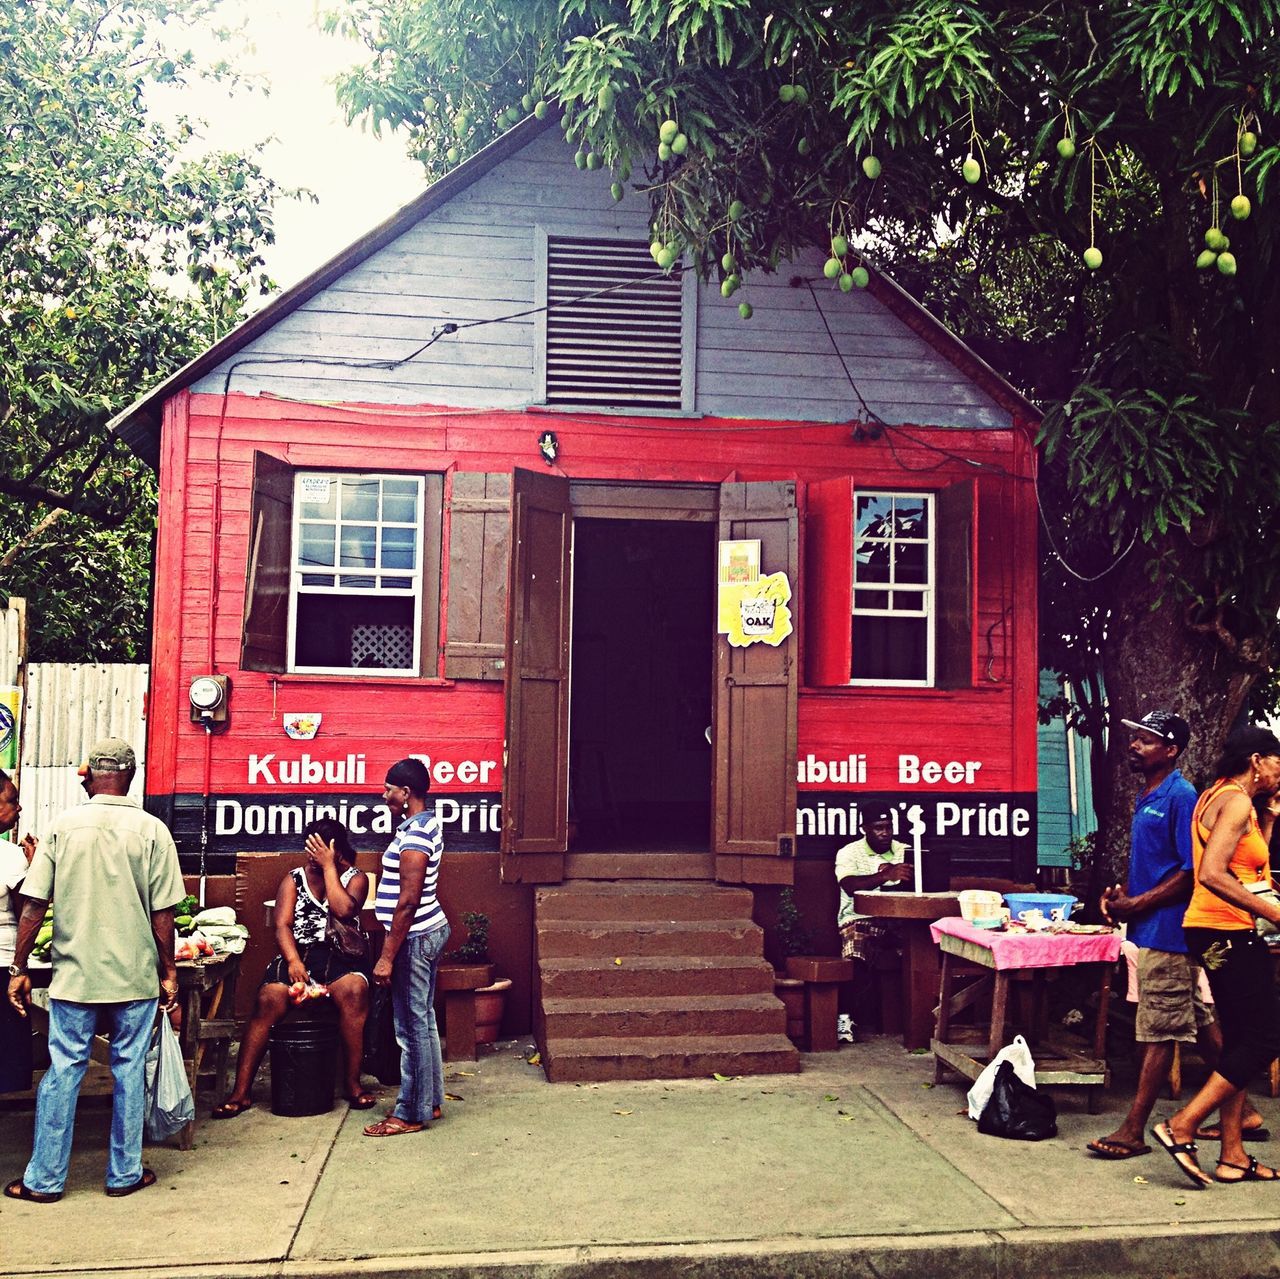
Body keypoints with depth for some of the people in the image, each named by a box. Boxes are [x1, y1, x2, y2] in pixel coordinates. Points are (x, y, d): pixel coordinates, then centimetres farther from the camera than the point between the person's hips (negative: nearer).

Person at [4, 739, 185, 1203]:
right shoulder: (151, 830, -6)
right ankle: (124, 1173, 19)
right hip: (135, 974, -1)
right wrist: (168, 971, 5)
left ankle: (44, 1179, 18)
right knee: (129, 1069, 10)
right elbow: (162, 913, -5)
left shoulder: (63, 825, -3)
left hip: (74, 973, 1)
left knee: (62, 1070, 9)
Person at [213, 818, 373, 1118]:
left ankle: (353, 1084, -22)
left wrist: (328, 866, -7)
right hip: (297, 955, 2)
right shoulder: (294, 879, 14)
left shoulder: (355, 878, 9)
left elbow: (344, 910, -13)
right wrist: (293, 960, -18)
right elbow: (282, 925, 0)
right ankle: (241, 1091, -19)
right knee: (270, 999, -27)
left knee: (354, 991, -34)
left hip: (339, 956, -1)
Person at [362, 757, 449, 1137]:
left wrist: (387, 957, -21)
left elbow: (408, 902, -24)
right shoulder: (425, 825, 11)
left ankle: (411, 1114, 9)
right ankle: (430, 1101, 27)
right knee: (423, 1021, 17)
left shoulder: (414, 835, -21)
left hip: (415, 938, -10)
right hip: (430, 931, 11)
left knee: (413, 1027, -1)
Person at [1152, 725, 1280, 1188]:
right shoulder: (1236, 801, -14)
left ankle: (1232, 1156, 16)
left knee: (1240, 1041, 13)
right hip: (1228, 932, -10)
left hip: (1218, 935, 10)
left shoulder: (1219, 796, 17)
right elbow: (1212, 874, -25)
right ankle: (1181, 1127, -7)